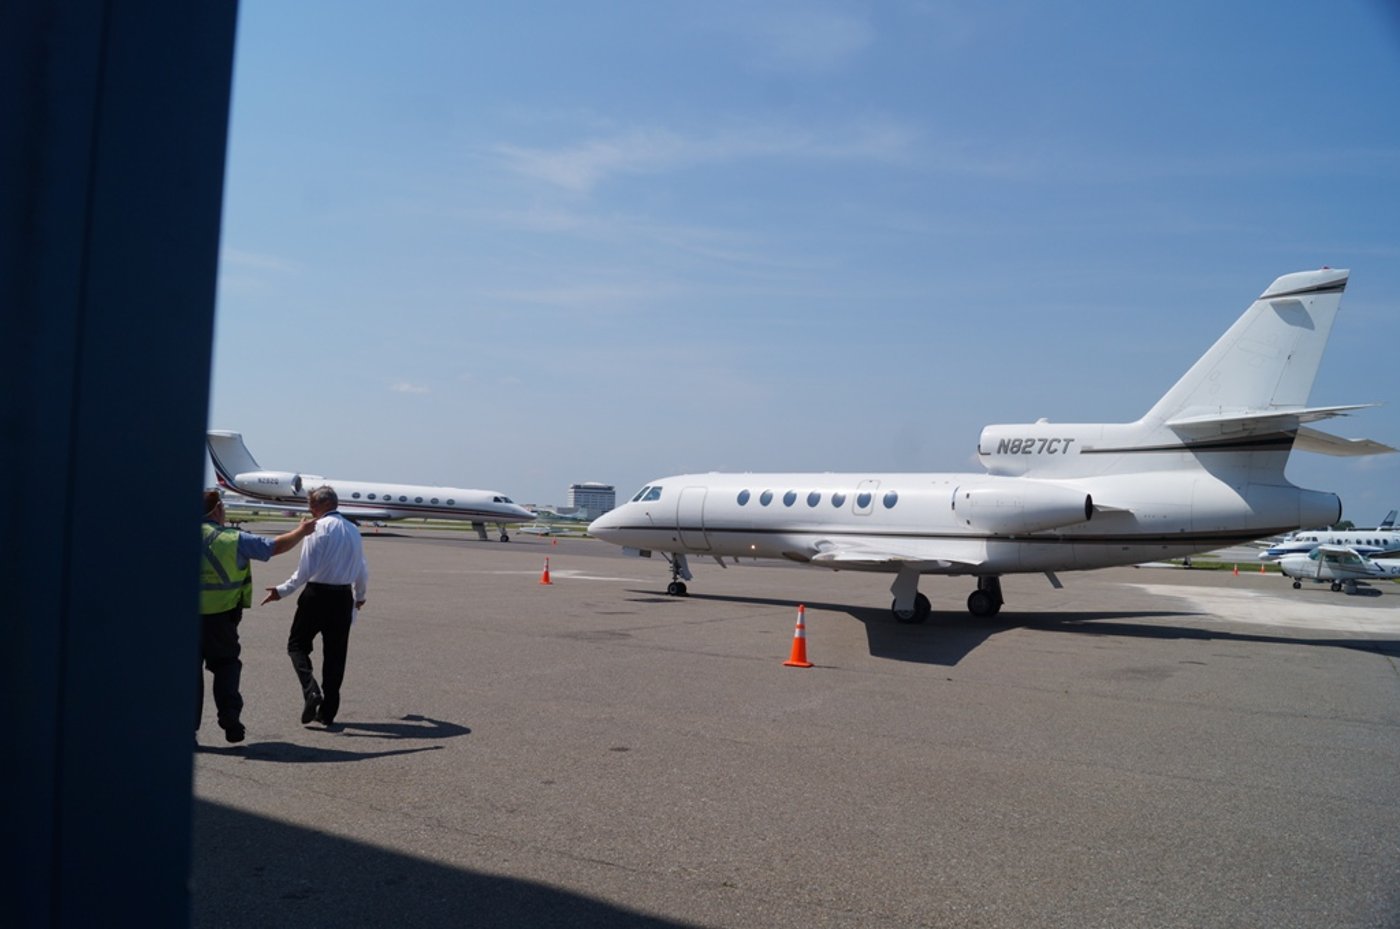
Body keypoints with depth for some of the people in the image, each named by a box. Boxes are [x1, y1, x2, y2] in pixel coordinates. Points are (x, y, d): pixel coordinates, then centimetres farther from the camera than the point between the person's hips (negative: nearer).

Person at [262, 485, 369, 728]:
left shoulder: (319, 528, -10)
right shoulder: (353, 530, 10)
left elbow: (306, 569, -16)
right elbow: (362, 571, 18)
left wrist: (282, 591, -9)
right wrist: (360, 596, 32)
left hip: (317, 594, -5)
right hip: (343, 597, 6)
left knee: (297, 644, 10)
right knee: (335, 653, 9)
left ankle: (311, 689, -12)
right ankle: (328, 712, 13)